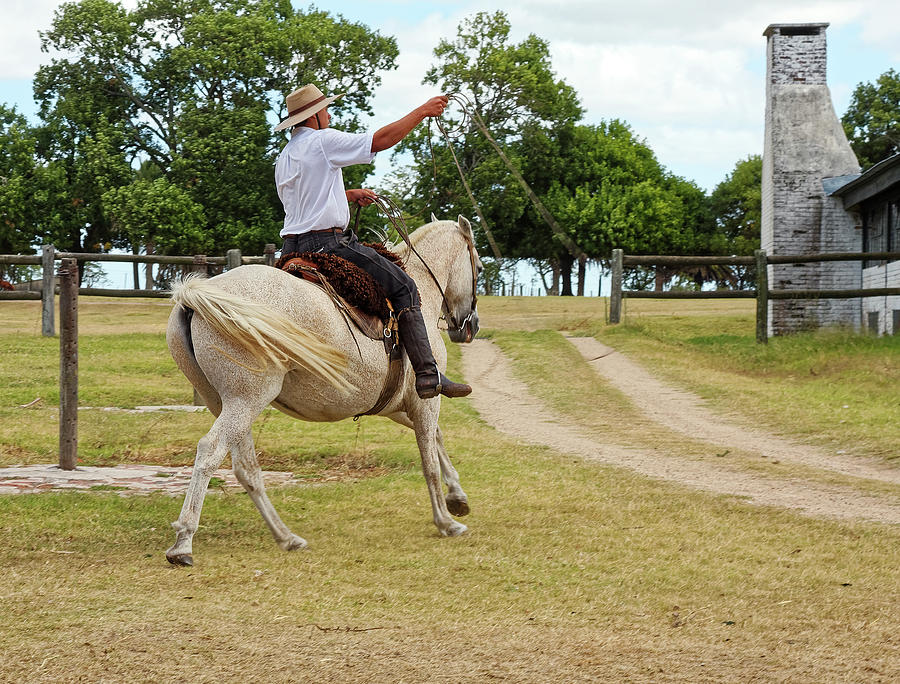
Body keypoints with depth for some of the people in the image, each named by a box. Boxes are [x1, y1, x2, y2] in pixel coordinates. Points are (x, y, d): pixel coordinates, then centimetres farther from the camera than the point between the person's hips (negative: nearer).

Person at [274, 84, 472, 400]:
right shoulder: (323, 140, -8)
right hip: (328, 241, -9)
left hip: (293, 245, 9)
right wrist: (422, 112, -6)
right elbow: (380, 140, -13)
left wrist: (350, 195, 23)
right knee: (404, 287, -3)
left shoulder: (283, 157, 19)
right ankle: (427, 375, -9)